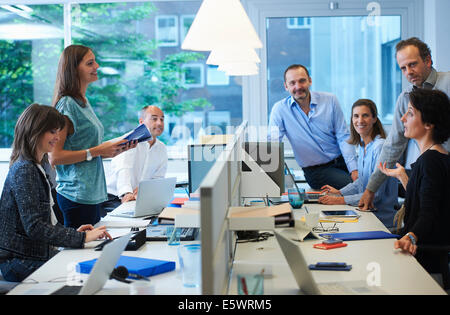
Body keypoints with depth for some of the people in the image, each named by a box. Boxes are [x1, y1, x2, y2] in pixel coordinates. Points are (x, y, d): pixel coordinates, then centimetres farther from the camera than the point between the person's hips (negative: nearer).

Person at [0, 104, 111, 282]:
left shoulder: (37, 167, 14)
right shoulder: (24, 170, -17)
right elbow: (34, 227, -24)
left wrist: (72, 231, 6)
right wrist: (82, 238, -23)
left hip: (38, 252, 9)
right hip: (20, 262, -9)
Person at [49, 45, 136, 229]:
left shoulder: (83, 102, 14)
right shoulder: (66, 105, -13)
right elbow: (55, 157, -18)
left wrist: (115, 149, 7)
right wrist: (96, 151, -18)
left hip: (92, 194, 9)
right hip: (76, 195, -9)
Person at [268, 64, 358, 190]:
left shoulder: (330, 100, 1)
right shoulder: (280, 109, -3)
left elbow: (343, 137, 1)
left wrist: (354, 169, -11)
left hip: (341, 161, 3)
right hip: (316, 170, -3)